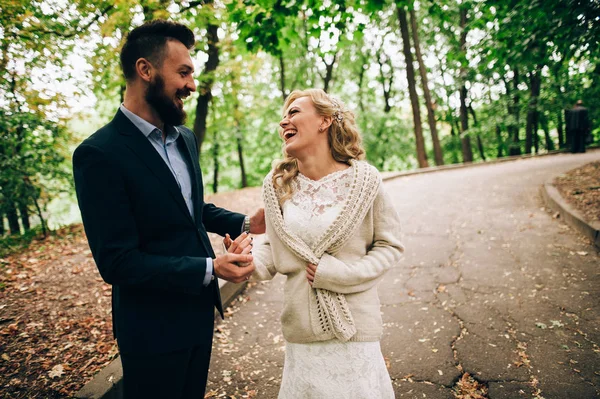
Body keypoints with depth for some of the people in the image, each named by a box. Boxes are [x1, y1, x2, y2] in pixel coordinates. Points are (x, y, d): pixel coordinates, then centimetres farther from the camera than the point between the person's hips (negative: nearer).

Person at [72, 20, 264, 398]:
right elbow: (117, 262, -23)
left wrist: (244, 223, -1)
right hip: (153, 327, -7)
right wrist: (210, 268, -26)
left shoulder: (185, 138, 3)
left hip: (199, 310, 7)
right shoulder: (99, 154, -22)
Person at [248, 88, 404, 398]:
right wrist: (250, 261, -15)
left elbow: (390, 247, -3)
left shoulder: (363, 179, -9)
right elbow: (272, 246, 7)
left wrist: (338, 273, -15)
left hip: (354, 326, -2)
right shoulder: (277, 186, 0)